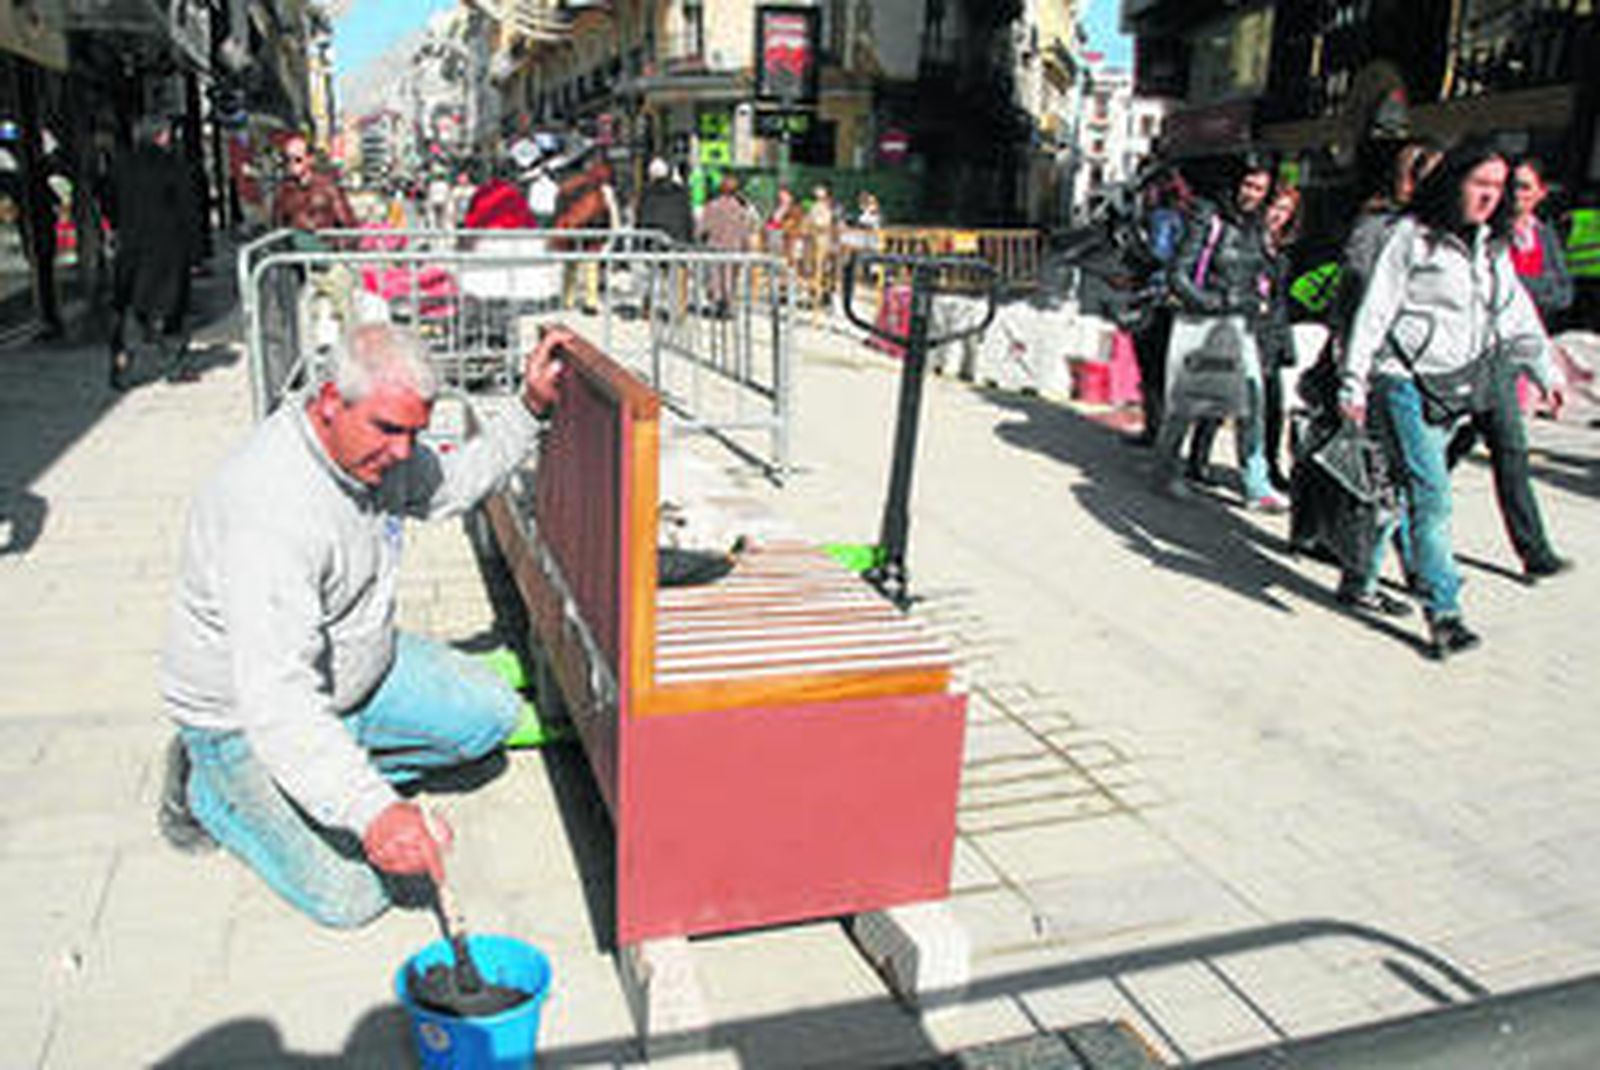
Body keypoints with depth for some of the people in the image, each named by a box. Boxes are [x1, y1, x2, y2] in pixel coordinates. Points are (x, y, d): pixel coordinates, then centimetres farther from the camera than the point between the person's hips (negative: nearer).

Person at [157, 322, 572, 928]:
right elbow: (273, 698, -43)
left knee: (491, 714, 3)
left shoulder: (380, 447, -11)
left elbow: (449, 488, 11)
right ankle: (209, 787, 11)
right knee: (352, 897, -11)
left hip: (361, 666, 8)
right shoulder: (266, 510, -37)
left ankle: (336, 770, 10)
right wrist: (373, 810, -52)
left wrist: (532, 410, 0)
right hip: (245, 715, -8)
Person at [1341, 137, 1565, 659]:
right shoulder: (1412, 234, -5)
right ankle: (1443, 612, -14)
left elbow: (1517, 313, 23)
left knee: (1402, 489, 11)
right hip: (1404, 379, -7)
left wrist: (1547, 371, 25)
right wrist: (1354, 381, -11)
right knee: (1430, 494, -14)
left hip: (1451, 388, 7)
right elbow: (1374, 310, -8)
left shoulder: (1491, 246, 15)